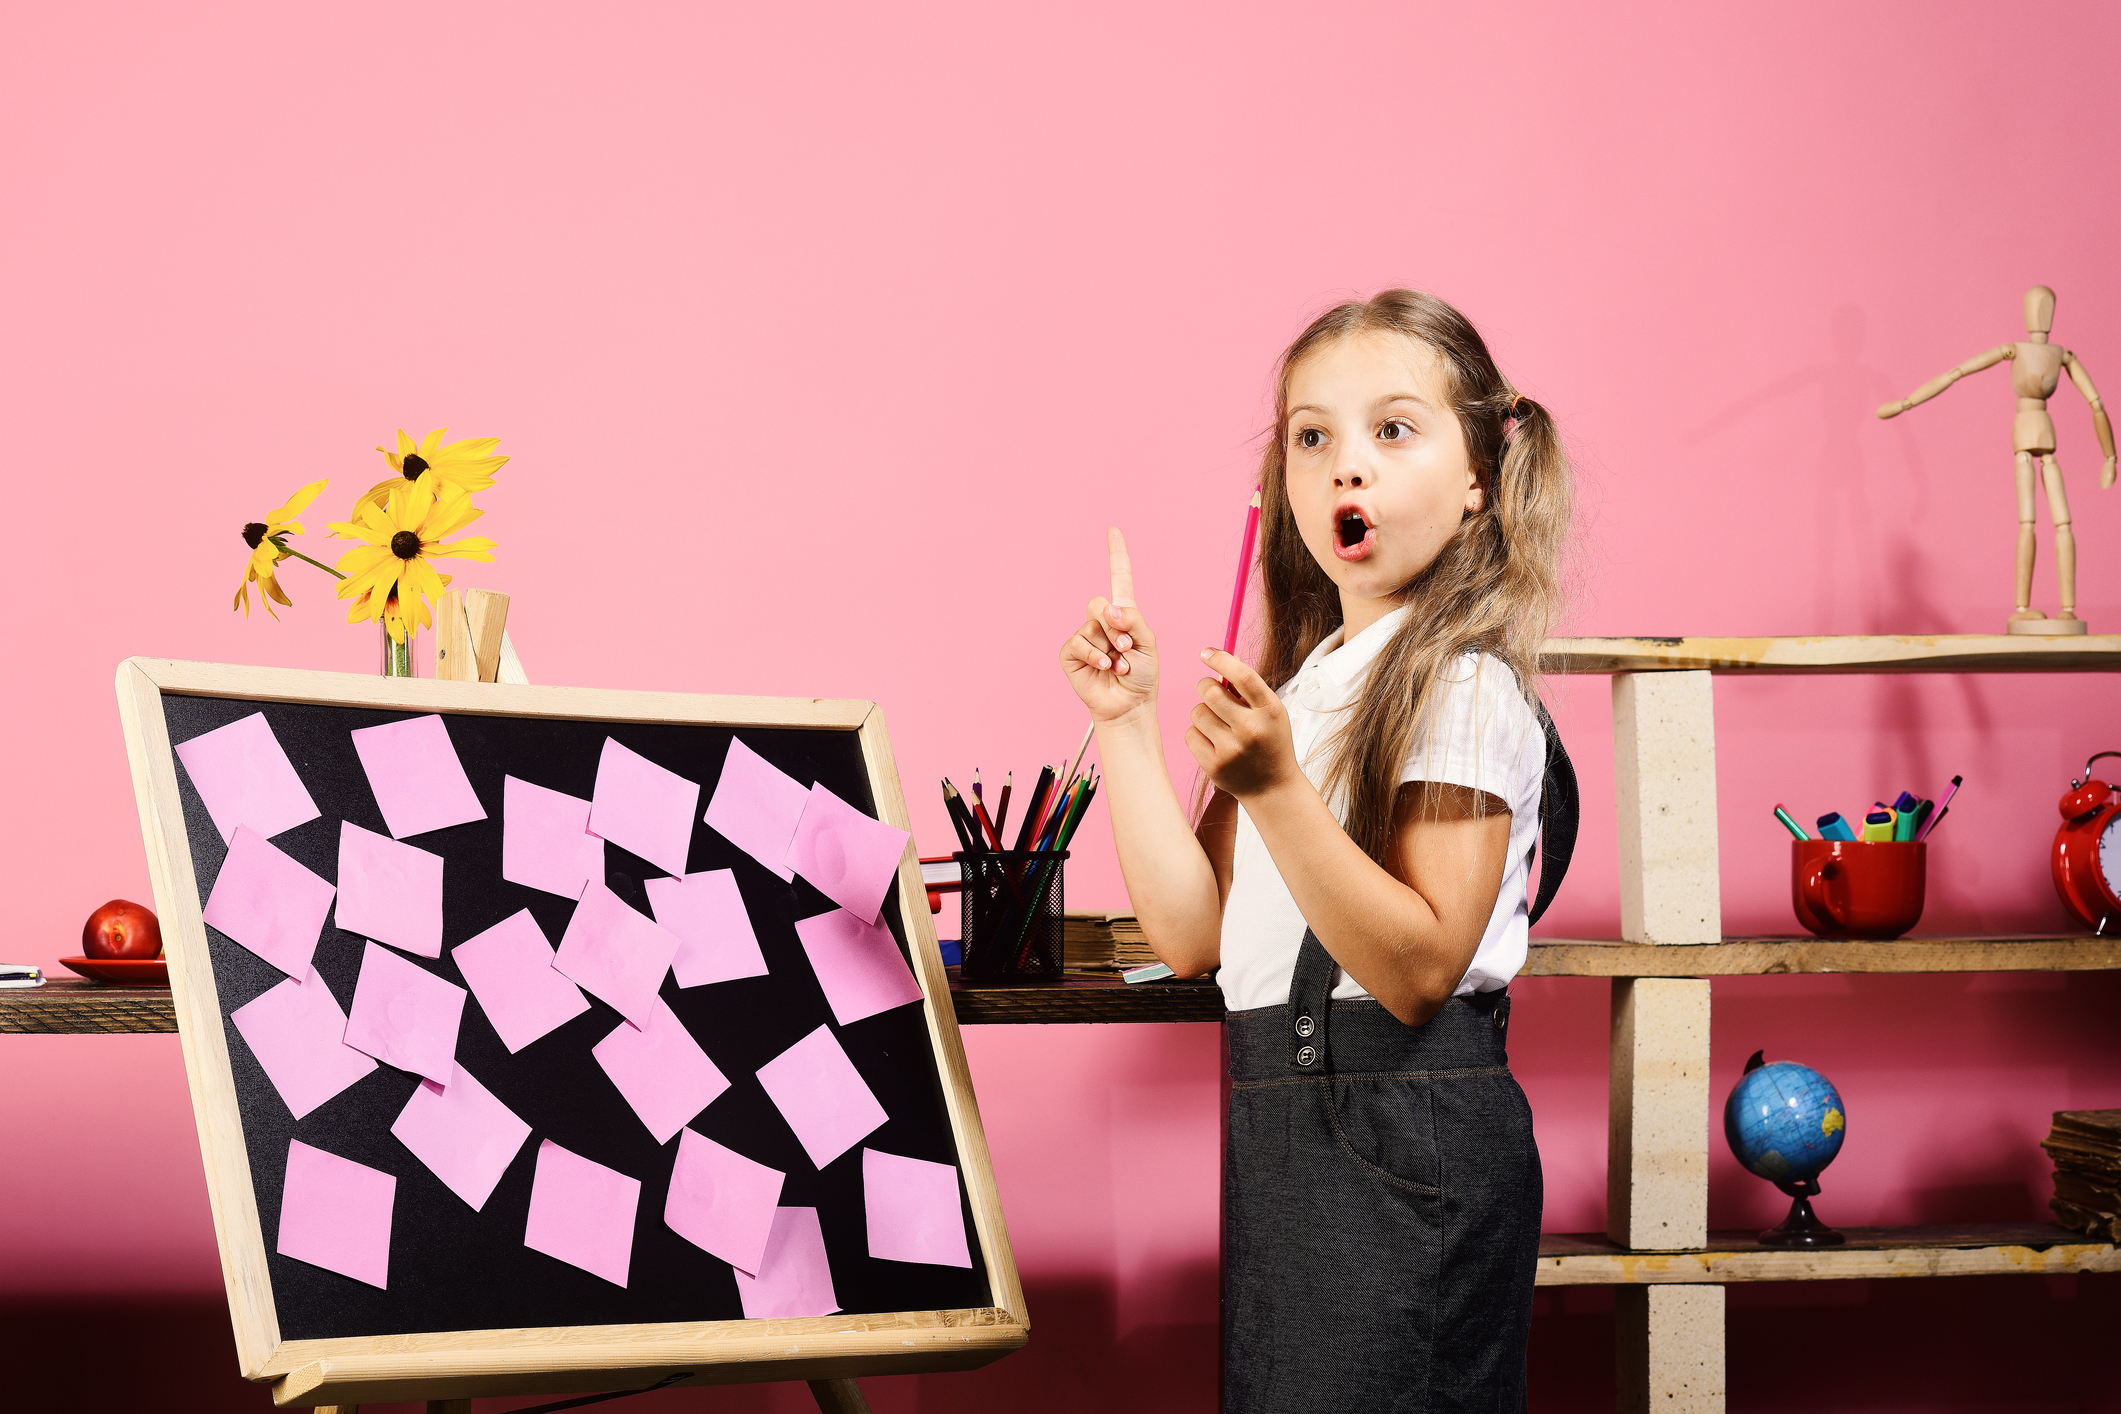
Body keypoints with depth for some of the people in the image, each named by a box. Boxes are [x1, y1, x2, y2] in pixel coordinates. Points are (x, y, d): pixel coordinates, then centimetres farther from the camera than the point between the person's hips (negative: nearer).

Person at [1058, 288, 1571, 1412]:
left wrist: (1276, 790, -29)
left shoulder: (1462, 685, -11)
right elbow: (1193, 935, 7)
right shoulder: (1305, 682, 14)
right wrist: (1126, 724, 3)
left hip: (1403, 1130, -8)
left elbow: (1419, 969, -20)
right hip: (1287, 1124, 9)